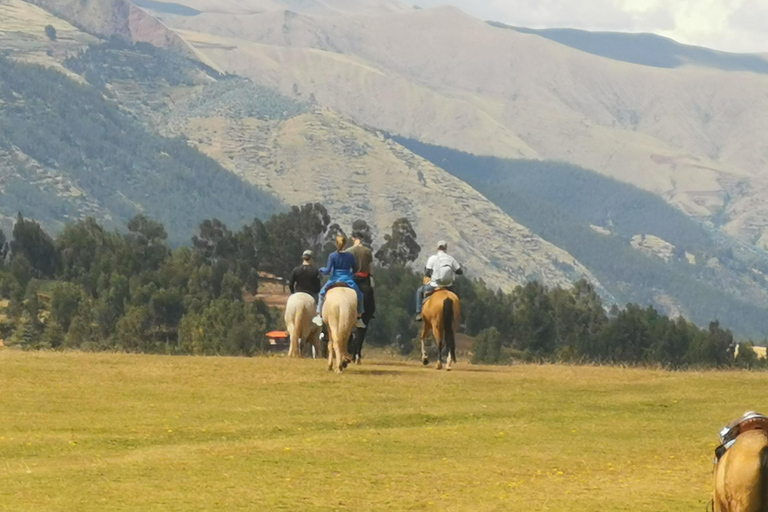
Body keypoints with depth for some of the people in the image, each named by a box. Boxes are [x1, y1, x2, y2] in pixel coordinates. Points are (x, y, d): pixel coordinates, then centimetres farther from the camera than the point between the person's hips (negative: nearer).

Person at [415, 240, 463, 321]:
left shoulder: (433, 258, -12)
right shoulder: (450, 259, -4)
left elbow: (427, 273, -13)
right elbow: (460, 271, 0)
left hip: (434, 286, -2)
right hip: (448, 287, 2)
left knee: (420, 291, 26)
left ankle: (419, 313, 20)